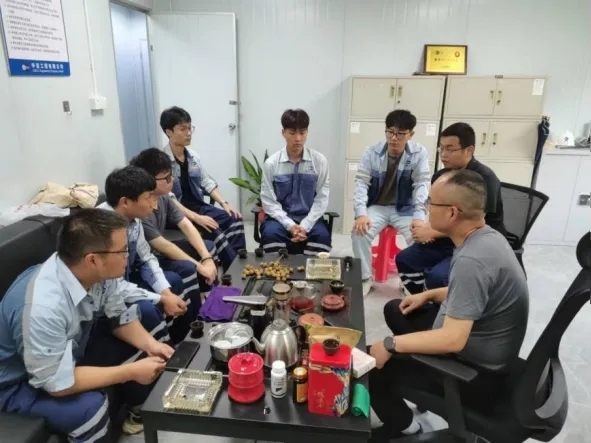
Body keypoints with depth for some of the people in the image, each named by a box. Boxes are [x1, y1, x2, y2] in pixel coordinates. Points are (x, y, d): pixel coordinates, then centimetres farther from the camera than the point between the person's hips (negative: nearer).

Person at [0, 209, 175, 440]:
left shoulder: (99, 272, -19)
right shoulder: (42, 306, -39)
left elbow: (118, 315, -2)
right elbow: (57, 382, -31)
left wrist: (149, 344, -18)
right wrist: (131, 372, -27)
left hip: (72, 348, 7)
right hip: (20, 382, -7)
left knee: (141, 349, -3)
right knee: (90, 407, -31)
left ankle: (141, 411, 22)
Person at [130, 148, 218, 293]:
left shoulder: (163, 196, -4)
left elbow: (186, 225, -5)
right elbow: (164, 246, -28)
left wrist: (207, 258, -16)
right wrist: (199, 267, -23)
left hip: (157, 252, 9)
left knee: (209, 246, 5)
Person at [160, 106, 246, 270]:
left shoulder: (193, 156, 7)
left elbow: (208, 183, 12)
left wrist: (224, 203, -3)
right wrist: (195, 217, -28)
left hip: (199, 207, 7)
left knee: (235, 220, -12)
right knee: (214, 231, -28)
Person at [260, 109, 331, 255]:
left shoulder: (320, 161, -3)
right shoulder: (271, 163, -5)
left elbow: (322, 199, -4)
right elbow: (268, 202, -6)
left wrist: (305, 226, -16)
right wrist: (290, 225, -18)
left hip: (309, 218, 1)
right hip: (281, 218, 0)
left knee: (322, 236, -28)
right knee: (270, 233, -30)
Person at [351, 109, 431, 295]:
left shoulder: (419, 153, -8)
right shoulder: (371, 152, -7)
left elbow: (422, 185, -13)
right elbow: (361, 183, -12)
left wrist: (419, 216, -27)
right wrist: (361, 213, -27)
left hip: (404, 209, 0)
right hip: (377, 207, 1)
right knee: (359, 232, -25)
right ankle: (365, 278, -3)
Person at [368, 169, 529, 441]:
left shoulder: (471, 260, -33)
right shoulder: (487, 236, -3)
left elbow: (452, 340, -34)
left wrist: (390, 345, -24)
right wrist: (429, 295, 8)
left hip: (478, 372, -9)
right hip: (479, 349, 9)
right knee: (396, 311, 19)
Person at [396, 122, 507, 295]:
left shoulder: (485, 178, -19)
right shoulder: (441, 176, 3)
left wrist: (431, 232, -18)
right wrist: (428, 229, -10)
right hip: (449, 240, 8)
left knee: (437, 276, -27)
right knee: (404, 259, -1)